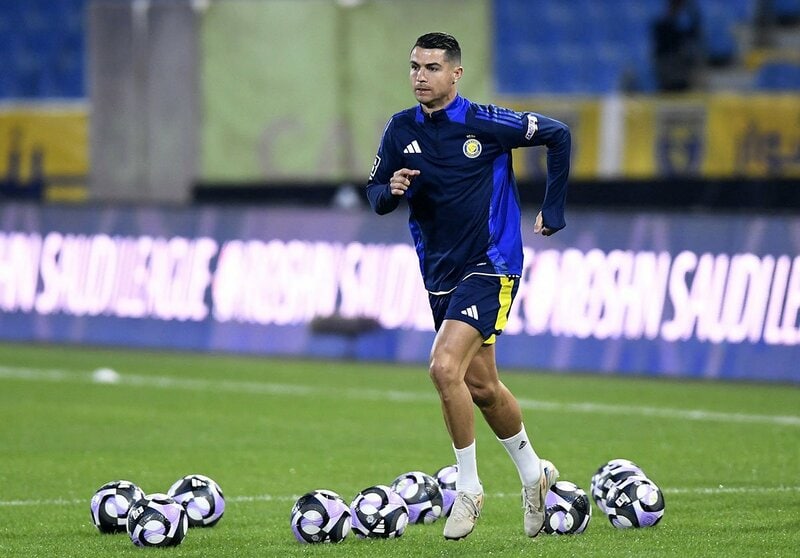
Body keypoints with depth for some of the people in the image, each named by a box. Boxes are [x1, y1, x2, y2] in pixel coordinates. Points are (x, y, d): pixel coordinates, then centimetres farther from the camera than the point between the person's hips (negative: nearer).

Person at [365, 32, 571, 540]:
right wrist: (391, 191, -17)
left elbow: (557, 135, -3)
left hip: (491, 268, -6)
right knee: (481, 387, 15)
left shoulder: (485, 122, -13)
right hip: (440, 274, 6)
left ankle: (468, 487, -9)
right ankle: (534, 474, 37)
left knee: (445, 367, -23)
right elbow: (376, 195, 7)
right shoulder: (401, 131, 0)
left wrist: (552, 211, 1)